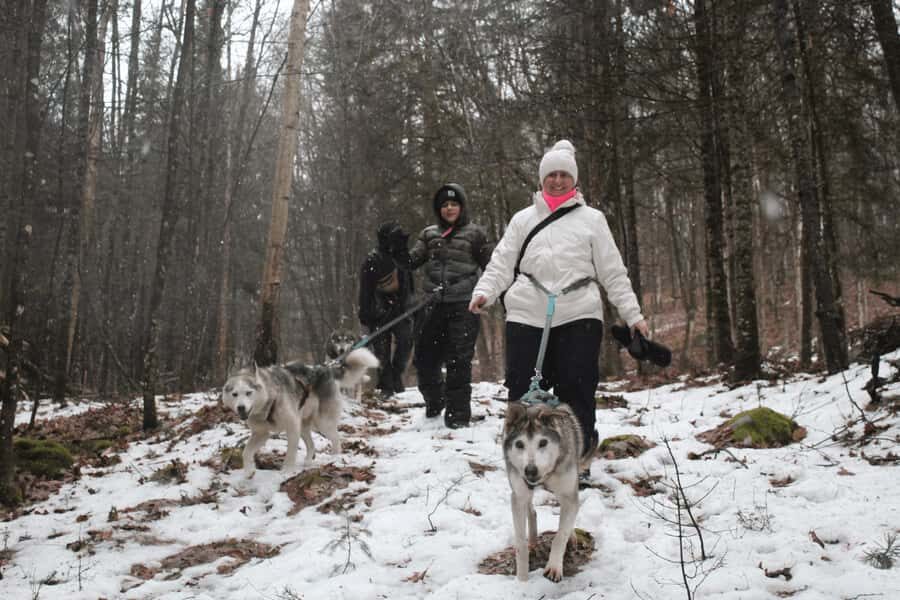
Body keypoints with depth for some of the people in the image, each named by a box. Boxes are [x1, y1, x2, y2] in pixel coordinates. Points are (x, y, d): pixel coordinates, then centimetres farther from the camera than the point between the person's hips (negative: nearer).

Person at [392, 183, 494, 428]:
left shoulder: (475, 233, 5)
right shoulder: (429, 234, 14)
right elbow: (411, 262, 7)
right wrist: (399, 250, -12)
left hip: (464, 306, -3)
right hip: (434, 305, 4)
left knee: (458, 361, -3)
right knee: (424, 358, 8)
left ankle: (458, 413, 8)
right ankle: (435, 400, 34)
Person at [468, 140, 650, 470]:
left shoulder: (591, 219, 12)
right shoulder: (523, 219, 16)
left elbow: (613, 272, 10)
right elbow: (501, 264, 8)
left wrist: (632, 315, 5)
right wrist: (484, 291, -11)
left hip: (579, 316, -1)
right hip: (527, 317, 1)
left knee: (577, 391, -2)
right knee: (524, 390, -1)